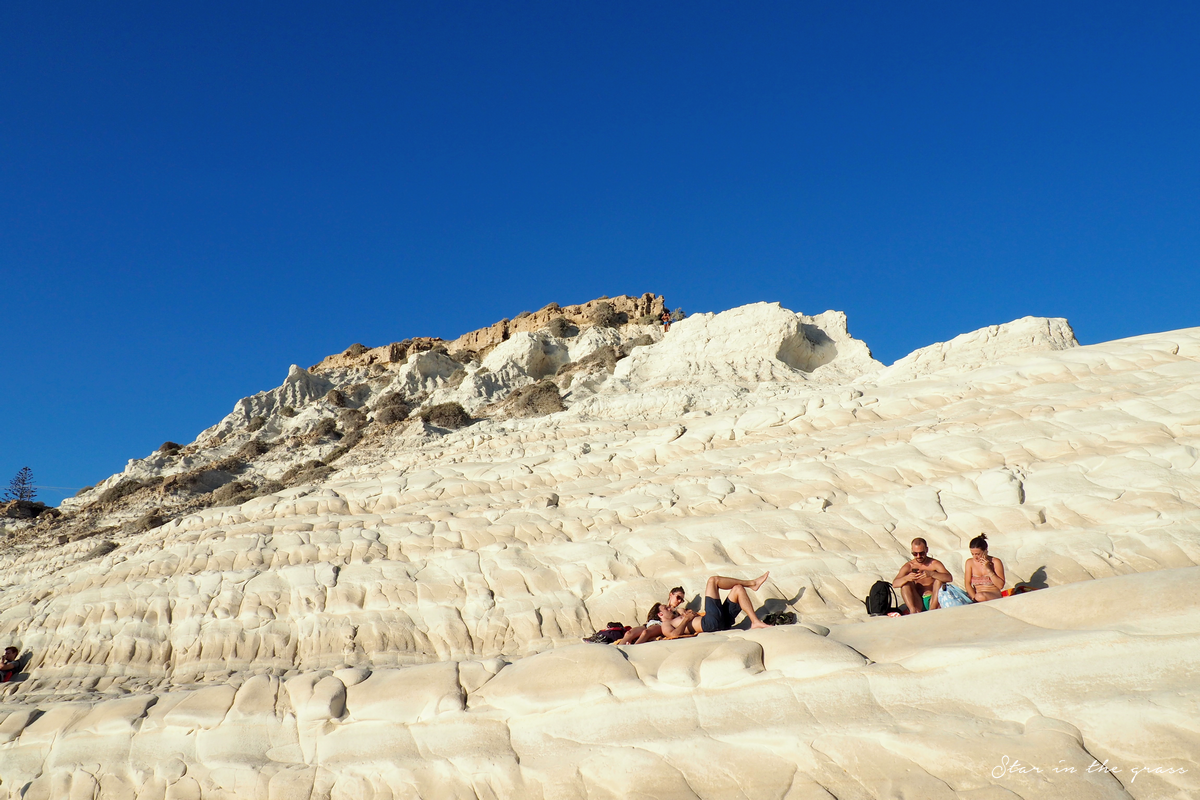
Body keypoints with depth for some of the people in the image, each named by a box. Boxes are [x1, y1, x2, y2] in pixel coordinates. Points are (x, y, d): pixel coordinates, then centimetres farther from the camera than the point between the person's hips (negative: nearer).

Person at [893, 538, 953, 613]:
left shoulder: (934, 564, -2)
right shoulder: (908, 566, 1)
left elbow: (949, 578, -19)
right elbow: (894, 584, -11)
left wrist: (931, 574, -36)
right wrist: (906, 578, -33)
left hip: (933, 601, -1)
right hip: (917, 603, 1)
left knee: (939, 579, -20)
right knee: (905, 583, -18)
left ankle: (932, 610, -29)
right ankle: (913, 610, -33)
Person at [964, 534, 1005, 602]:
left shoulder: (995, 562, 1)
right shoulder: (970, 562, 9)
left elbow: (1001, 586, -4)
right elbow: (967, 583, 1)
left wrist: (988, 569, -12)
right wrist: (974, 598, -17)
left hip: (994, 596, -2)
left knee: (981, 597, -39)